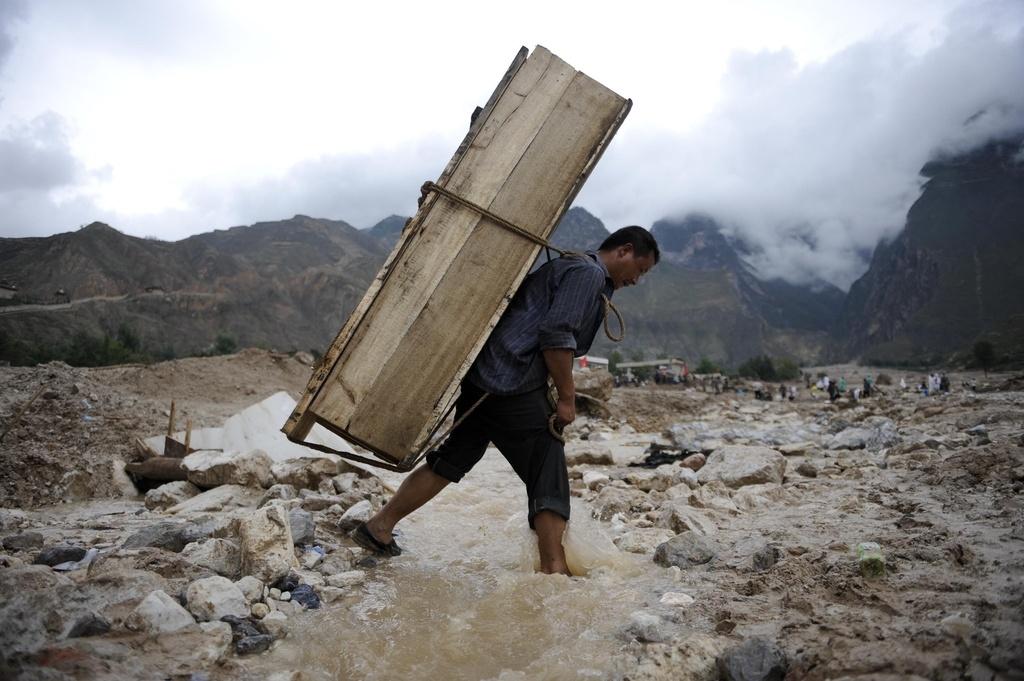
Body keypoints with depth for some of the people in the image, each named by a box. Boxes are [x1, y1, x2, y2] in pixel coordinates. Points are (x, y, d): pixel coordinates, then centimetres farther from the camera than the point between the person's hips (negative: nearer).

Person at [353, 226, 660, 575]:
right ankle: (553, 569, 0)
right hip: (515, 388, -10)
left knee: (451, 461, 15)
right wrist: (567, 397, -9)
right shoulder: (588, 273, -6)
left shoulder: (566, 266, 25)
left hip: (482, 376, 10)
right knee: (550, 480, -2)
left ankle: (378, 526, 22)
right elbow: (556, 336, -16)